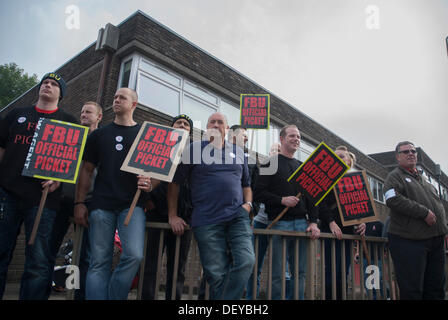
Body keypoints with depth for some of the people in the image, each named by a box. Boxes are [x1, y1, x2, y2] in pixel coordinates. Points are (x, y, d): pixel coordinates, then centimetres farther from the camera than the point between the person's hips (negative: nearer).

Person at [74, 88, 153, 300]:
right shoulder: (98, 135, 18)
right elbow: (87, 170, 15)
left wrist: (150, 185, -11)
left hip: (132, 204, -1)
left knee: (134, 255, -17)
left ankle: (114, 297, 3)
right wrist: (79, 202, 6)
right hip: (101, 205, 2)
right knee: (99, 262, 0)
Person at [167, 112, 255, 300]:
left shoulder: (238, 152, 19)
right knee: (216, 273, -3)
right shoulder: (194, 149, 7)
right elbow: (174, 182, 6)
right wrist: (172, 216, 1)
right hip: (206, 221, -3)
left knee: (246, 261, -16)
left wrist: (248, 204, 8)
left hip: (237, 217, 3)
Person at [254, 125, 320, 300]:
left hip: (301, 223, 5)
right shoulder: (271, 163, 4)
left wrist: (313, 222, 4)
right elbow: (259, 193, -5)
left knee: (300, 272, 8)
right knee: (278, 273, -3)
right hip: (279, 222, -5)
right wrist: (282, 200, -16)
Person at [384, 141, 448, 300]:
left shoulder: (423, 178, 23)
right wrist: (424, 212, -18)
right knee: (412, 292, -5)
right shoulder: (394, 176, -1)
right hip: (410, 240, -8)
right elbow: (393, 200, -19)